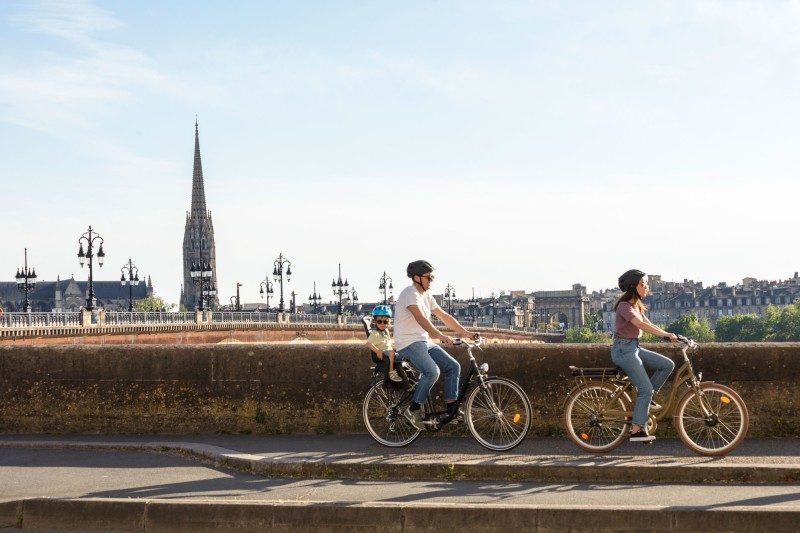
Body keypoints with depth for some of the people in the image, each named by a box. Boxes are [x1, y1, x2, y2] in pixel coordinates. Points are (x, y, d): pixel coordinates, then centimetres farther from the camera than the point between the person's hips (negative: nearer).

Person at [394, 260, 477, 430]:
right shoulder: (410, 293, -15)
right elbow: (421, 319, -29)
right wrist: (440, 336, -39)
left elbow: (445, 317, 15)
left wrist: (466, 333, 7)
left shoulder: (426, 296, 14)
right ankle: (413, 410, -14)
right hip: (409, 343, -9)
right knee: (432, 371, -29)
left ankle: (452, 409, 3)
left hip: (424, 342, 9)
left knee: (453, 366, -1)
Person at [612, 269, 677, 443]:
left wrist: (669, 335, 0)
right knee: (646, 389, -14)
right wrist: (666, 334, -33)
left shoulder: (636, 305, 14)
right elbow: (641, 325, -27)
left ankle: (645, 399, 6)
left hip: (634, 347, 9)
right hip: (624, 349, -9)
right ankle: (637, 430, -10)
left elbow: (649, 324, 12)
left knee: (668, 365, -3)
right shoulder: (624, 306, -15)